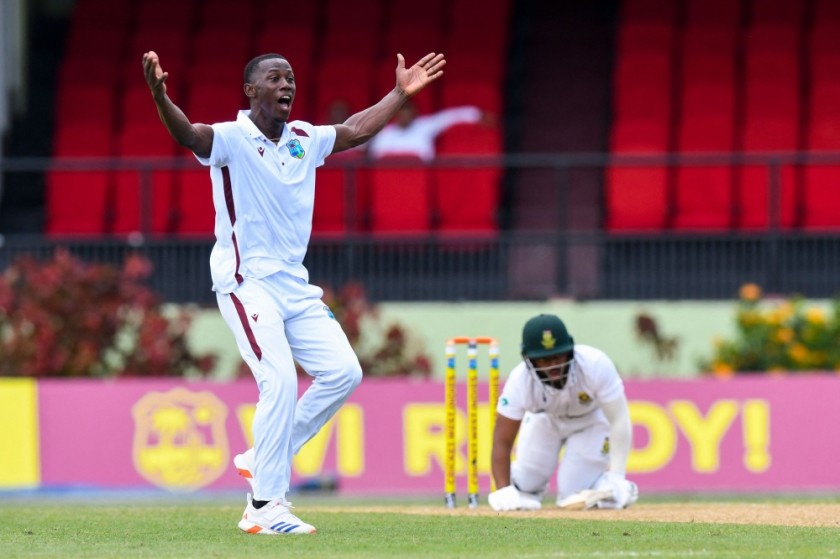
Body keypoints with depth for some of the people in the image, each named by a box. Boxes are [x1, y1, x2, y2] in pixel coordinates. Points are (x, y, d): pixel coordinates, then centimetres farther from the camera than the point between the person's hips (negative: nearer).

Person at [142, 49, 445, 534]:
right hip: (246, 282, -8)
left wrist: (401, 93, 28)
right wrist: (160, 96, -51)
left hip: (294, 284, 8)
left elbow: (355, 131, 27)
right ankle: (265, 508, -14)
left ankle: (264, 458, 13)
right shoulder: (232, 139, -11)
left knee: (344, 372, 1)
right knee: (280, 380, -20)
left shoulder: (305, 139, 10)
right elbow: (190, 135, -32)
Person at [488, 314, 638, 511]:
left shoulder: (596, 365, -38)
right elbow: (502, 441, -28)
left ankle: (621, 489, 17)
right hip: (545, 419, 2)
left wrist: (617, 477, -35)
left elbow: (619, 420, -31)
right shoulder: (520, 381, -34)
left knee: (574, 497, -11)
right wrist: (503, 492, -37)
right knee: (527, 485, -6)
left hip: (591, 419, -2)